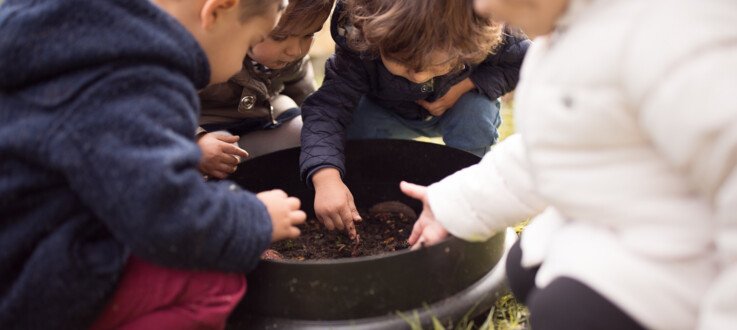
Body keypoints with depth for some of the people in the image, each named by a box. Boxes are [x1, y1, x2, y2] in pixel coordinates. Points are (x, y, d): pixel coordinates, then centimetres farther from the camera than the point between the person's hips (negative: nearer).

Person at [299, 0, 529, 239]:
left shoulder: (486, 33, -36)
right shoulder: (357, 46, -38)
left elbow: (525, 62, -17)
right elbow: (328, 108, -40)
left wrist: (468, 83, -34)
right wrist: (326, 178, -57)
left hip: (460, 108, 0)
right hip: (389, 113, 1)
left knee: (477, 109, -32)